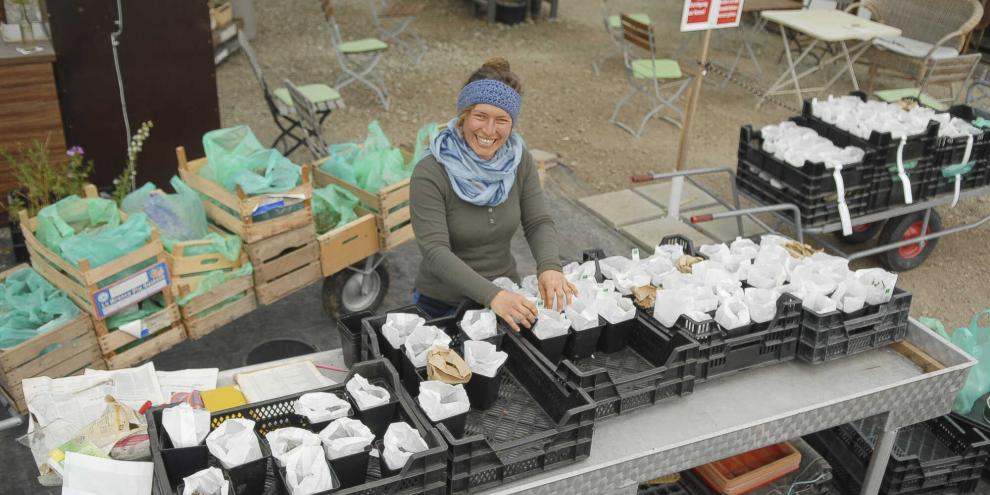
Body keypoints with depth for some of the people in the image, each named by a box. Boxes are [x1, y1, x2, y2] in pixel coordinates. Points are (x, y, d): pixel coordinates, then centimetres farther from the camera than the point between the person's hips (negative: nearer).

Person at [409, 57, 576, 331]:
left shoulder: (520, 161, -3)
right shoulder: (430, 173, -18)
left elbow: (539, 222, -2)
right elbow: (436, 251, -24)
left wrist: (550, 267, -23)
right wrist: (491, 295, -36)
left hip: (506, 295, 4)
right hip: (443, 305, -3)